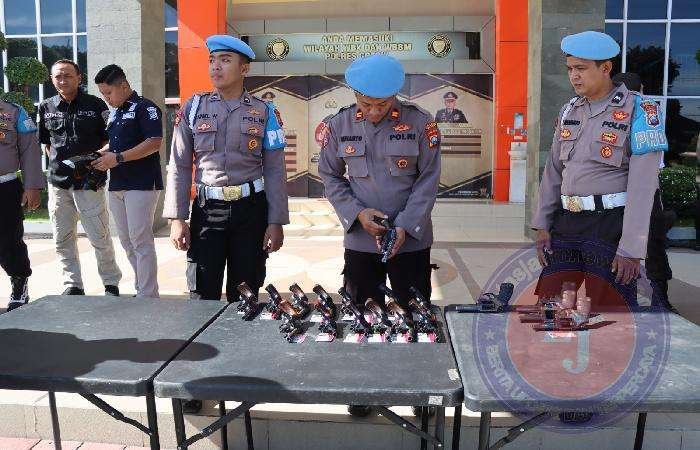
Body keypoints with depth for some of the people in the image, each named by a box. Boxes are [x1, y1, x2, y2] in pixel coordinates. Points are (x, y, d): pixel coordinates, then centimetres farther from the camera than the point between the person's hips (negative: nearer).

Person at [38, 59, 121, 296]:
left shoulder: (95, 105, 0)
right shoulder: (46, 107, 10)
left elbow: (109, 139, 4)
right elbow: (45, 142, 21)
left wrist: (92, 158, -10)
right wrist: (56, 161, 7)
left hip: (88, 182, -4)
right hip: (58, 182, 4)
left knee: (100, 238, -1)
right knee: (62, 239, 10)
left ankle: (111, 284, 14)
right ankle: (72, 285, 22)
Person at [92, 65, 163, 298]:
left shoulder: (145, 108, -8)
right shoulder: (114, 113, 20)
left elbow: (155, 142, -18)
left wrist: (118, 158, -19)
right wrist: (101, 154, 8)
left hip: (142, 185, -9)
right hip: (117, 185, 9)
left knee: (140, 241, -8)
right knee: (127, 242, 11)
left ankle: (148, 296, -2)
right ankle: (141, 290, 20)